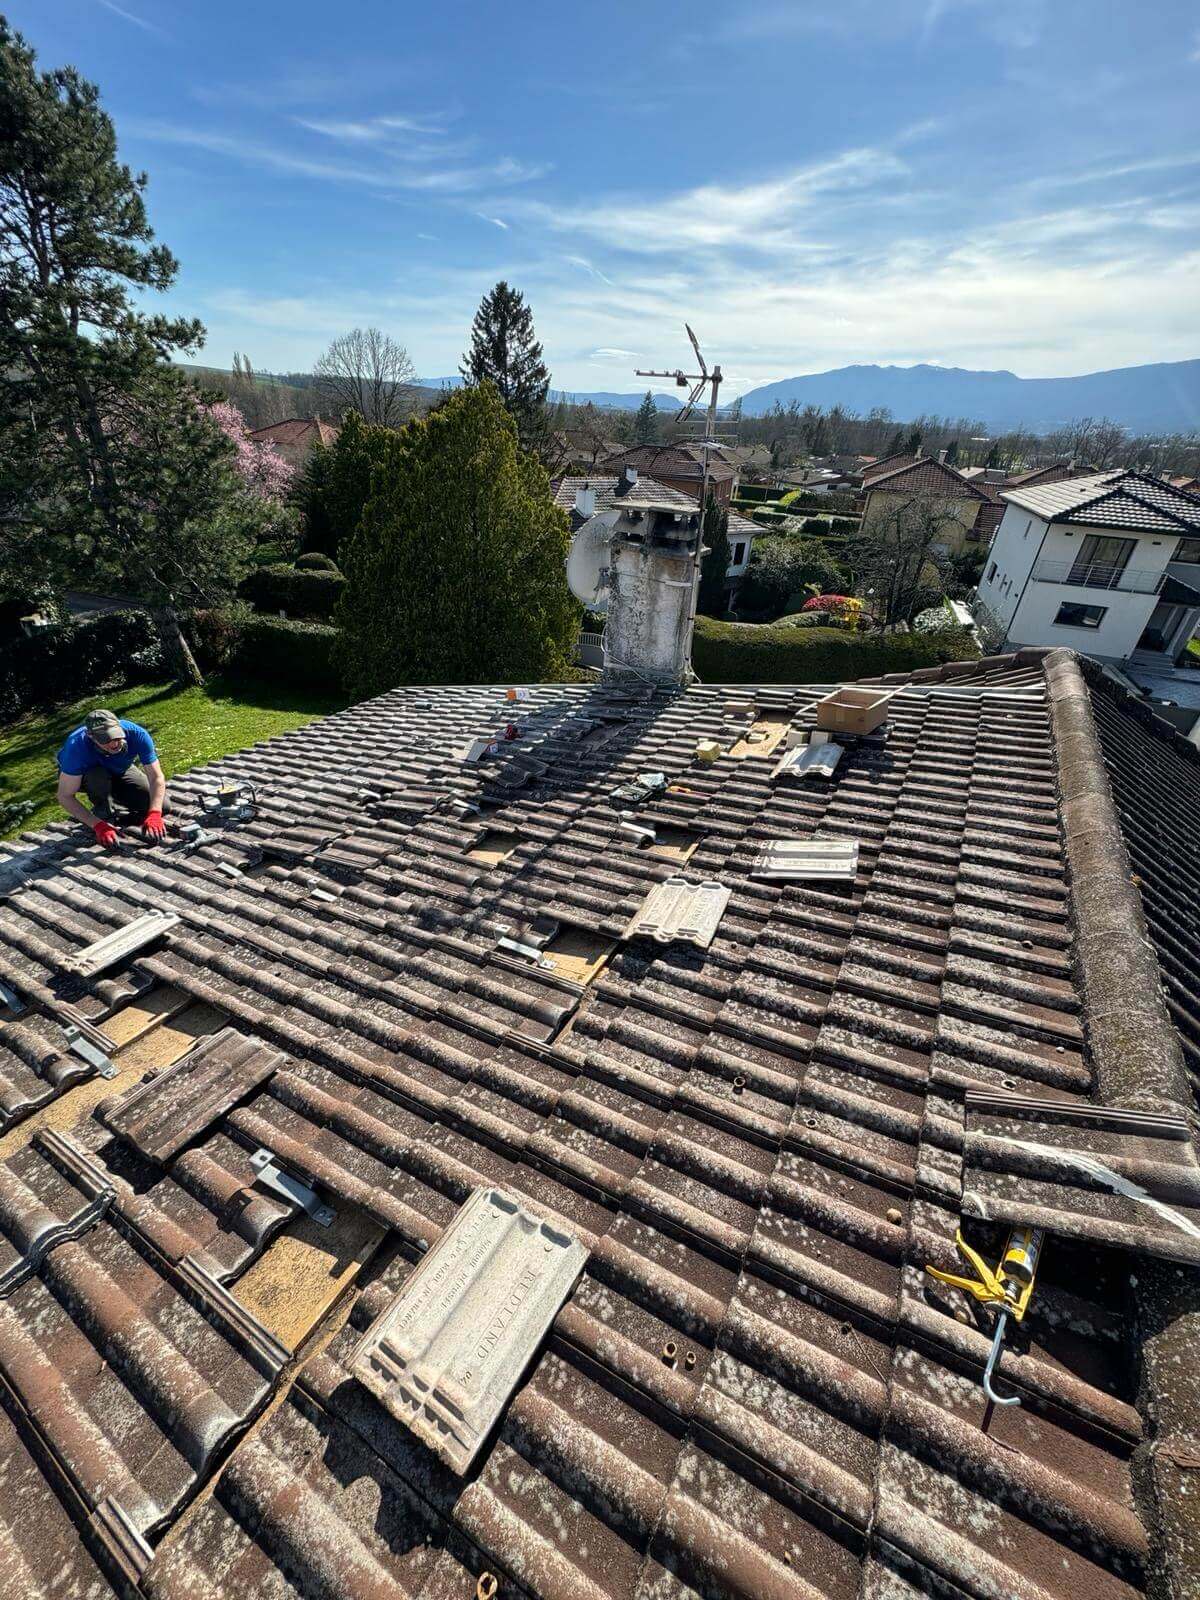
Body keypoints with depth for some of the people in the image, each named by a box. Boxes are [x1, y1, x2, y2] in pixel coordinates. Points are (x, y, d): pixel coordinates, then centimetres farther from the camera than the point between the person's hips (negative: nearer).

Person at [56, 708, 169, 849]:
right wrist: (98, 825, -43)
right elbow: (65, 796, -33)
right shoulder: (77, 746, -38)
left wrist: (154, 815, -46)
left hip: (120, 771, 2)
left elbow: (157, 778, -32)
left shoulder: (137, 734, -35)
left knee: (162, 806, -14)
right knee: (98, 777, -39)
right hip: (84, 775, -2)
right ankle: (103, 816, -9)